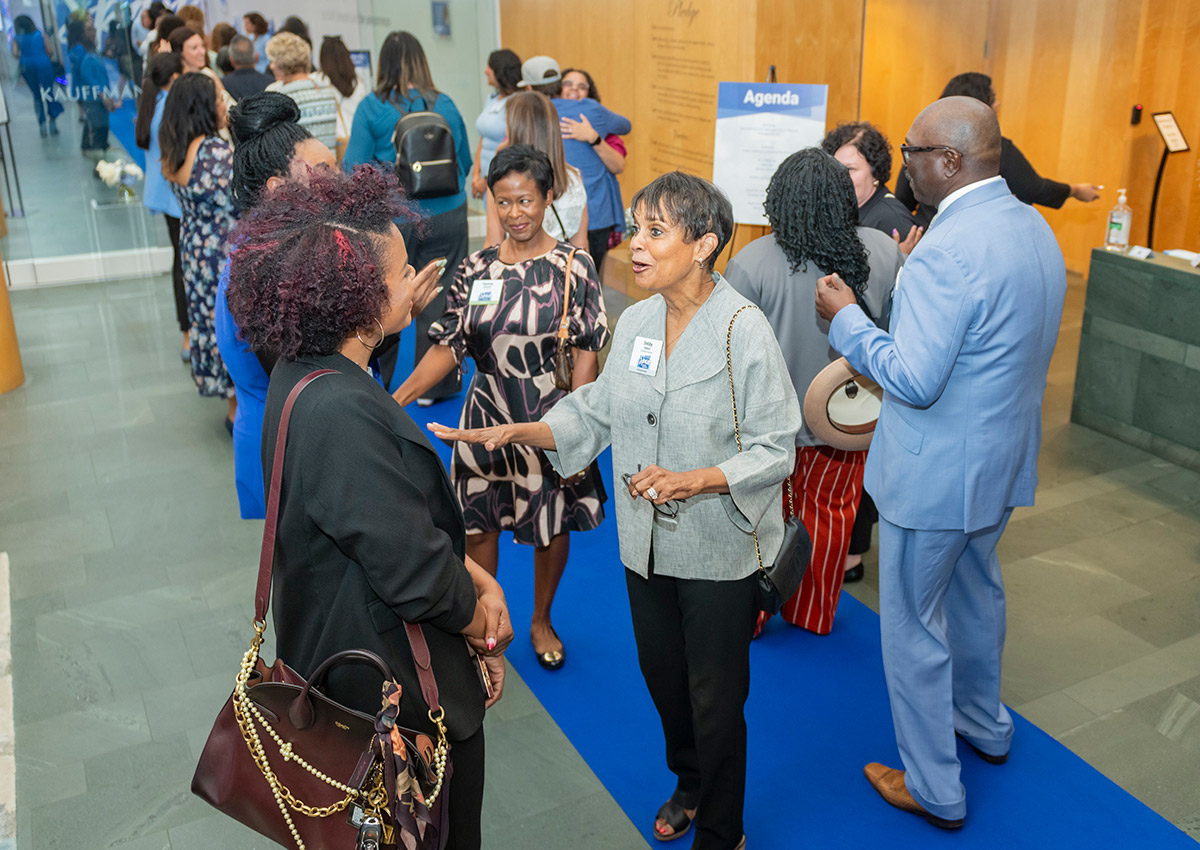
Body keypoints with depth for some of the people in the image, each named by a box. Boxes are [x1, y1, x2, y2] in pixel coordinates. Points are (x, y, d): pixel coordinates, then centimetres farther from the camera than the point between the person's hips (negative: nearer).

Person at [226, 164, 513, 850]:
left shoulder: (306, 375, -2)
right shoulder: (341, 414, -33)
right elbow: (417, 573, -29)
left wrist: (476, 578, -3)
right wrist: (486, 629, -10)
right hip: (395, 683, -9)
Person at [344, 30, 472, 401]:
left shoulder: (372, 107, -6)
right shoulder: (445, 105, 1)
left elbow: (354, 168, -7)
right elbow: (465, 163, 11)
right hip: (446, 216, 1)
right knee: (438, 299, 7)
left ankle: (377, 381, 26)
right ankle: (433, 385, 14)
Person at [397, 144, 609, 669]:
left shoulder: (573, 267, -7)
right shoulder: (476, 269, -1)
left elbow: (586, 353, -7)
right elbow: (448, 346, -2)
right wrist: (398, 398, -14)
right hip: (487, 419, 2)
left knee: (552, 527, 13)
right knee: (478, 523, 10)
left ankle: (541, 620, 38)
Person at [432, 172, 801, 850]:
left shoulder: (745, 331, -18)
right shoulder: (636, 322, 2)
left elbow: (776, 449, -17)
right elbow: (598, 411, 7)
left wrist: (691, 480, -29)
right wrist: (518, 431, -5)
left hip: (719, 551, -6)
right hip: (648, 542, 6)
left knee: (715, 700, 8)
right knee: (663, 678, 22)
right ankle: (690, 784, 51)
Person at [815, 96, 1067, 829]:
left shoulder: (949, 250, -29)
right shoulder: (1034, 226, 3)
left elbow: (915, 381, -29)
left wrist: (847, 318, -16)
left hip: (938, 473, -9)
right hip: (1005, 460, 10)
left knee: (913, 624, 8)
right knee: (977, 590, 28)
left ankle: (935, 789, 24)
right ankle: (985, 724, 50)